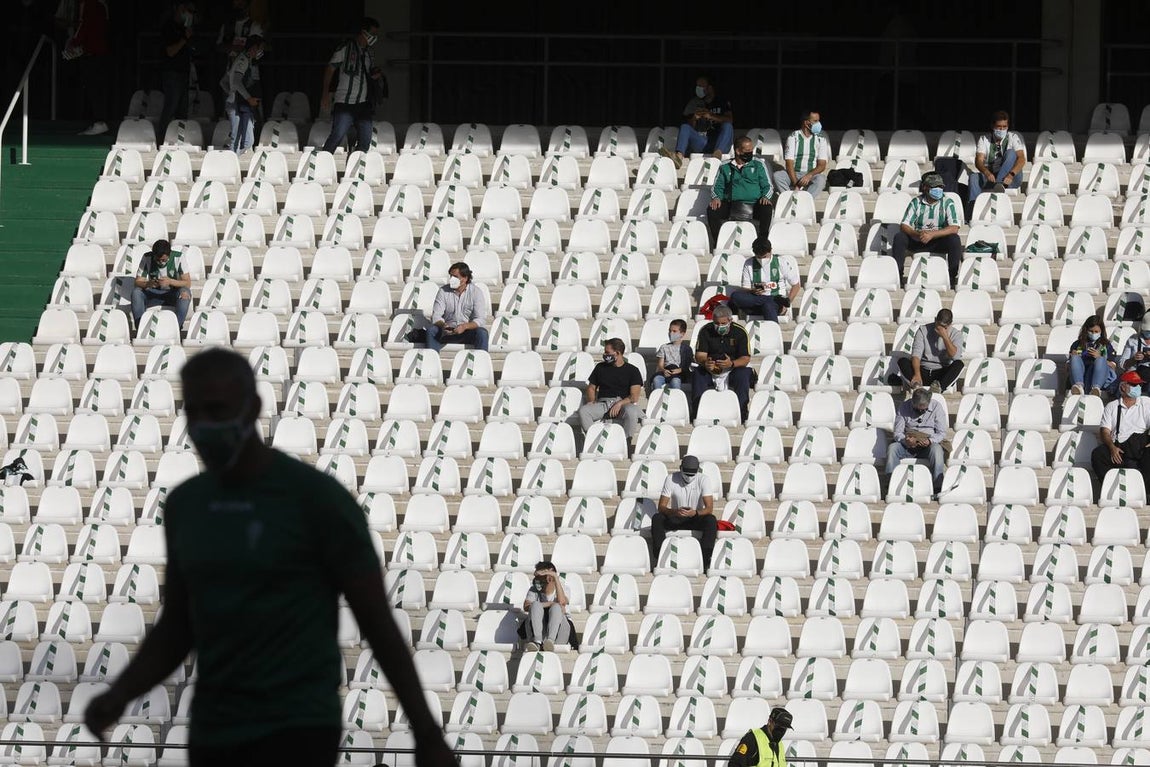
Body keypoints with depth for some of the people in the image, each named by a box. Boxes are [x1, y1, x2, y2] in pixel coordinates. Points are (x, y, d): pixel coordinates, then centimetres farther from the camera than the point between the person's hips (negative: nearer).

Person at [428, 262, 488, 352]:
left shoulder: (476, 292, -6)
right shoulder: (443, 291, 0)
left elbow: (480, 320, -12)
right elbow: (436, 316, -4)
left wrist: (464, 326, -31)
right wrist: (443, 325, -28)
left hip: (468, 331, -2)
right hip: (448, 331, 2)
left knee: (482, 333, -33)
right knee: (431, 330, -27)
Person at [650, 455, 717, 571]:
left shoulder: (704, 480, -13)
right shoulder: (671, 479, -11)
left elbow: (709, 508, -20)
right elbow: (661, 507, -15)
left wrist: (695, 513, -42)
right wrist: (675, 512, -38)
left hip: (696, 518, -1)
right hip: (675, 518, 1)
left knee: (711, 520, -33)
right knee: (656, 519, -29)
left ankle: (706, 560, -33)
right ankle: (659, 556, -31)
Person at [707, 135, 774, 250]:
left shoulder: (758, 166, 17)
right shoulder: (725, 168, 17)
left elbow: (767, 186, 12)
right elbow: (717, 187, 13)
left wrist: (765, 197, -10)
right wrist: (716, 197, -9)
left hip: (754, 205, -1)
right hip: (731, 205, 1)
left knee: (767, 209, -33)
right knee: (711, 210, -26)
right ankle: (718, 243, -22)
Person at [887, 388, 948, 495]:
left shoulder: (936, 407, -4)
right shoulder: (904, 407, -1)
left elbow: (942, 433, -5)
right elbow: (897, 433, -3)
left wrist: (930, 441, -26)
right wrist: (905, 440, -27)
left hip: (928, 445, -1)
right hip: (908, 446, 2)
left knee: (936, 449, -35)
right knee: (893, 448, -28)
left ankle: (938, 488, -36)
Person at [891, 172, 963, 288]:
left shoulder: (947, 203, -6)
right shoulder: (916, 203, -1)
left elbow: (954, 228, -17)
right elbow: (904, 226, -9)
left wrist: (932, 234, -30)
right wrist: (917, 234, -32)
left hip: (939, 241, -1)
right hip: (917, 242, 1)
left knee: (954, 239, -32)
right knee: (899, 238, -25)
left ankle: (953, 276, -23)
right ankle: (897, 275, -20)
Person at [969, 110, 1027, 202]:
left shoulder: (1013, 137, 1)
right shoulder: (984, 139, 3)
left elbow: (1021, 159, -14)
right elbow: (978, 161, -10)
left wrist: (1011, 175, -34)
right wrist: (987, 173, -34)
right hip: (990, 176, 1)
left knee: (1011, 153, -25)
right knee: (974, 177, -28)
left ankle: (999, 185, -43)